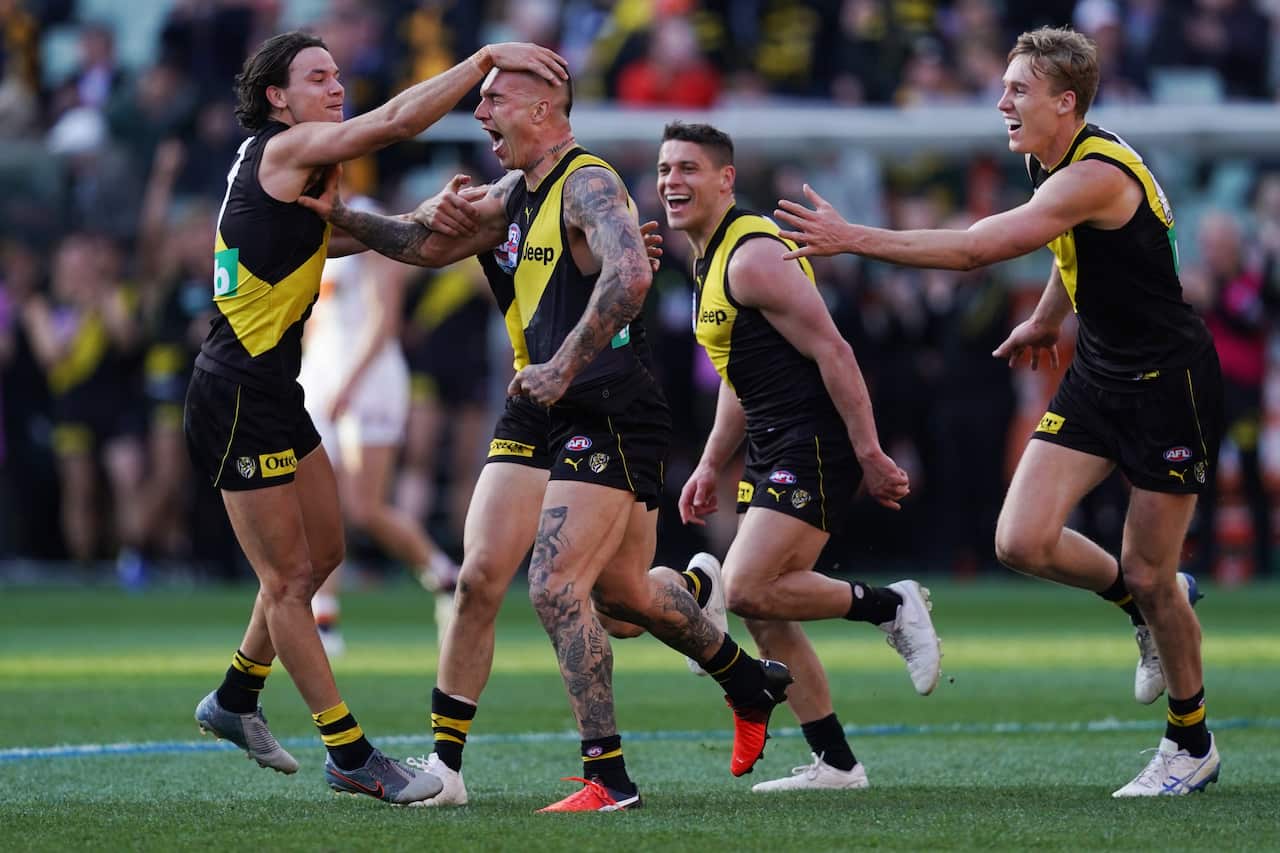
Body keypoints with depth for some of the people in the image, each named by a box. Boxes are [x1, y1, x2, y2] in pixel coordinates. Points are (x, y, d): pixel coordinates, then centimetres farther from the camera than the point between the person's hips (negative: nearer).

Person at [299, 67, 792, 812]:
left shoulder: (589, 186, -15)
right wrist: (343, 217, 6)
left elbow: (631, 276, -31)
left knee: (556, 588, -13)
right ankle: (443, 767, 11)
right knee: (480, 577, 4)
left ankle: (610, 779, -5)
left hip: (609, 412, -9)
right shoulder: (517, 193, 13)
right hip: (539, 413, 9)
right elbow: (430, 247, 21)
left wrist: (562, 368, -32)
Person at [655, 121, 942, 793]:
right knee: (766, 615, 5)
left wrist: (870, 456, -21)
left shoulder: (752, 256, -15)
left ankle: (891, 606, -2)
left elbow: (832, 352, -19)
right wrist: (710, 466, 22)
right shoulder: (710, 261, 16)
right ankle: (835, 764, 10)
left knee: (747, 590, -19)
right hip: (774, 454, 10)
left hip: (814, 447, -10)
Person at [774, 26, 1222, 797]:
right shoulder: (1057, 163, 2)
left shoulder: (1096, 176, -27)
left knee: (1149, 578, 0)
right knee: (1023, 541, -7)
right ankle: (1147, 601, 21)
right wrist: (1046, 320, 35)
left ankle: (1192, 745, 19)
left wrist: (854, 238, -31)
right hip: (1098, 377, 8)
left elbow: (975, 248, -33)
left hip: (1170, 383, -8)